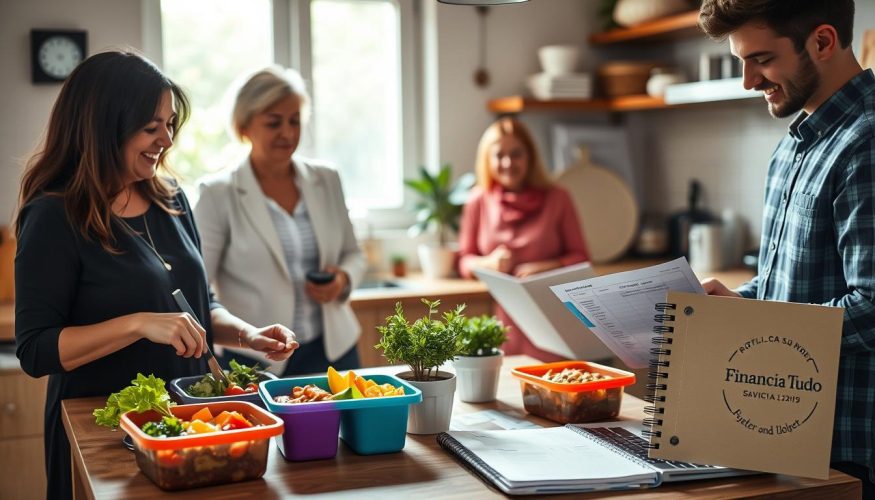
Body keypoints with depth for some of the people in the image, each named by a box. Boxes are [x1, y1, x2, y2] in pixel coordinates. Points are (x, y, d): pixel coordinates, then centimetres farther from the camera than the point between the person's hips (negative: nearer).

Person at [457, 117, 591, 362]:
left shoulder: (557, 199, 1)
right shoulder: (478, 202, 4)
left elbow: (580, 258, 4)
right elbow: (465, 262, 11)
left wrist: (546, 267, -13)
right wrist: (488, 262, -9)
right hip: (501, 321, 1)